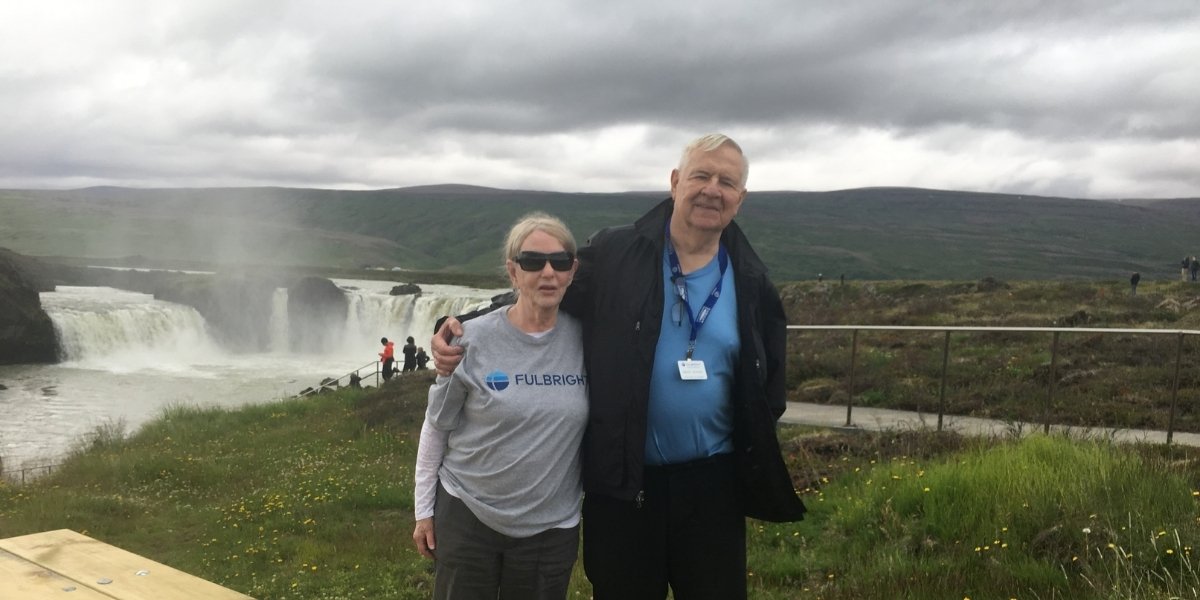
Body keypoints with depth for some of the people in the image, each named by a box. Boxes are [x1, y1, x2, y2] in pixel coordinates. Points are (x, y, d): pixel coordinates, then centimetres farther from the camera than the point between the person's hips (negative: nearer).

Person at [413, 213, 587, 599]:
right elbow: (436, 427, -2)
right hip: (466, 517, -1)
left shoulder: (585, 339, -6)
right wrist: (424, 510, 1)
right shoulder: (474, 339, -11)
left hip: (552, 526, 2)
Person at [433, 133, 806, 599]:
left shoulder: (752, 284, 2)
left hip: (711, 482, 2)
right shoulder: (613, 254, -7)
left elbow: (769, 384, 10)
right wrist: (459, 329, -12)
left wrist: (756, 467, 5)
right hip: (621, 480, -2)